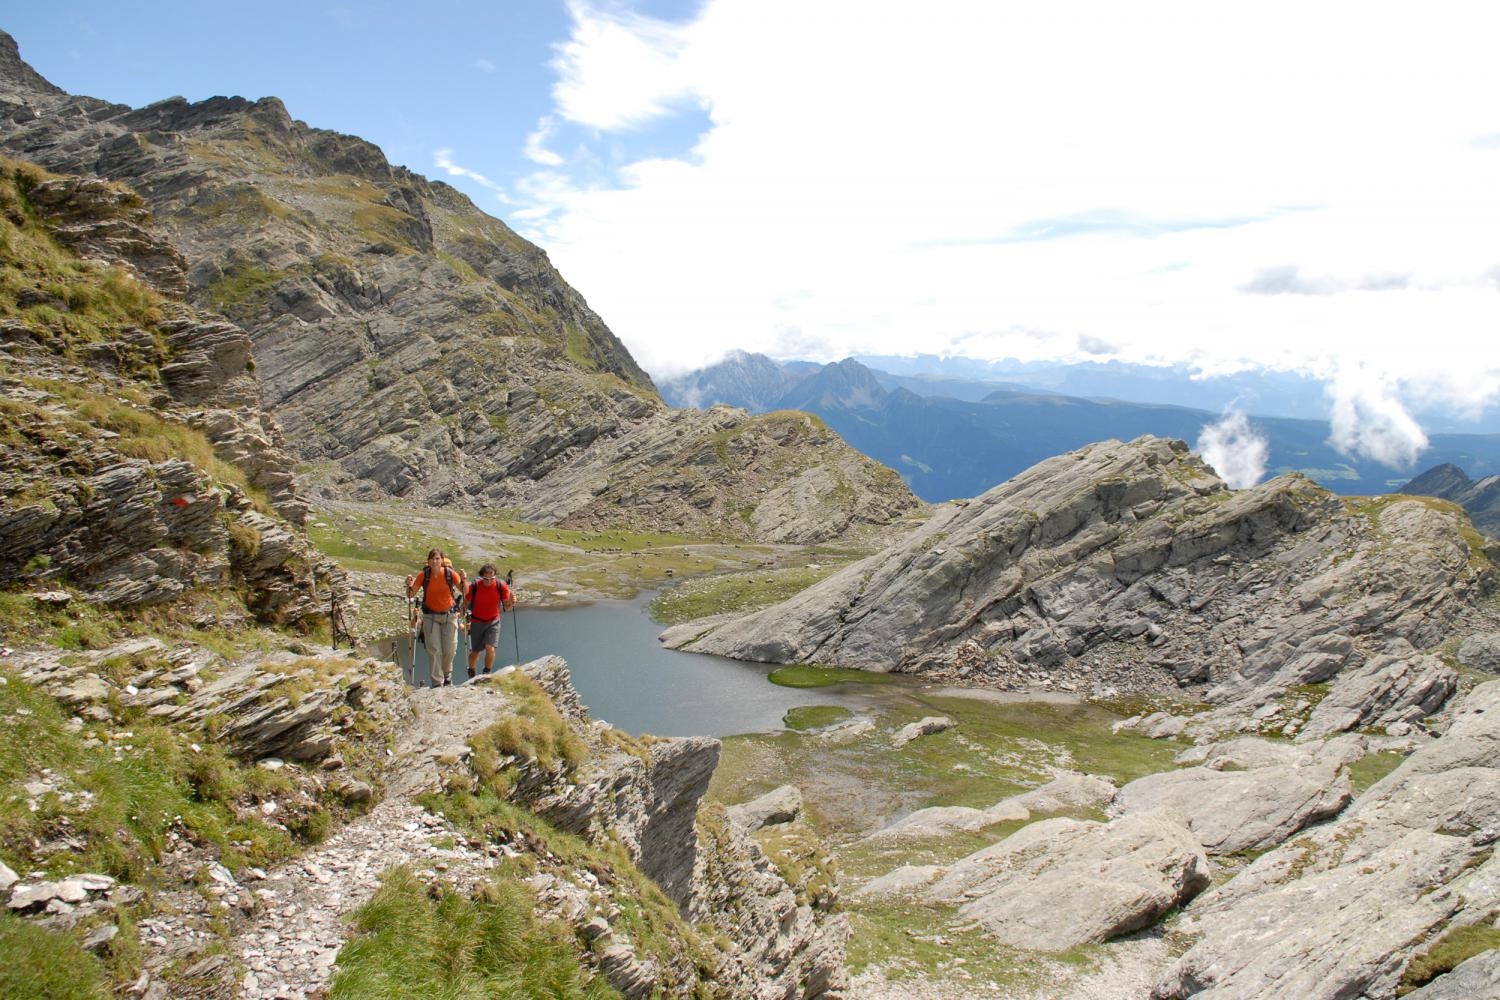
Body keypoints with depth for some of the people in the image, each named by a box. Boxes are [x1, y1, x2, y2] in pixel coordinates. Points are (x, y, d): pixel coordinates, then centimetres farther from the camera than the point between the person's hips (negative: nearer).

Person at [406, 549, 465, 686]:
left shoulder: (450, 573, -12)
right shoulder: (424, 575, -10)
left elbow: (464, 592, -12)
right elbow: (411, 594, -6)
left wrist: (463, 581, -30)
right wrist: (409, 586, -26)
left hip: (449, 615, 0)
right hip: (431, 616, 0)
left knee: (450, 649, 4)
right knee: (434, 650, -5)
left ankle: (447, 677, 30)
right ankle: (437, 682, 3)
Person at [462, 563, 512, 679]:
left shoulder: (501, 586, -13)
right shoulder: (474, 586, -16)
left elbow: (506, 607, -6)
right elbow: (466, 604, -4)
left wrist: (511, 604, -28)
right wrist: (464, 618, -17)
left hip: (493, 622, 0)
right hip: (477, 622, 0)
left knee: (490, 649, -17)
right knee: (475, 652, 6)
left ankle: (487, 675, 4)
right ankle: (471, 676, 33)